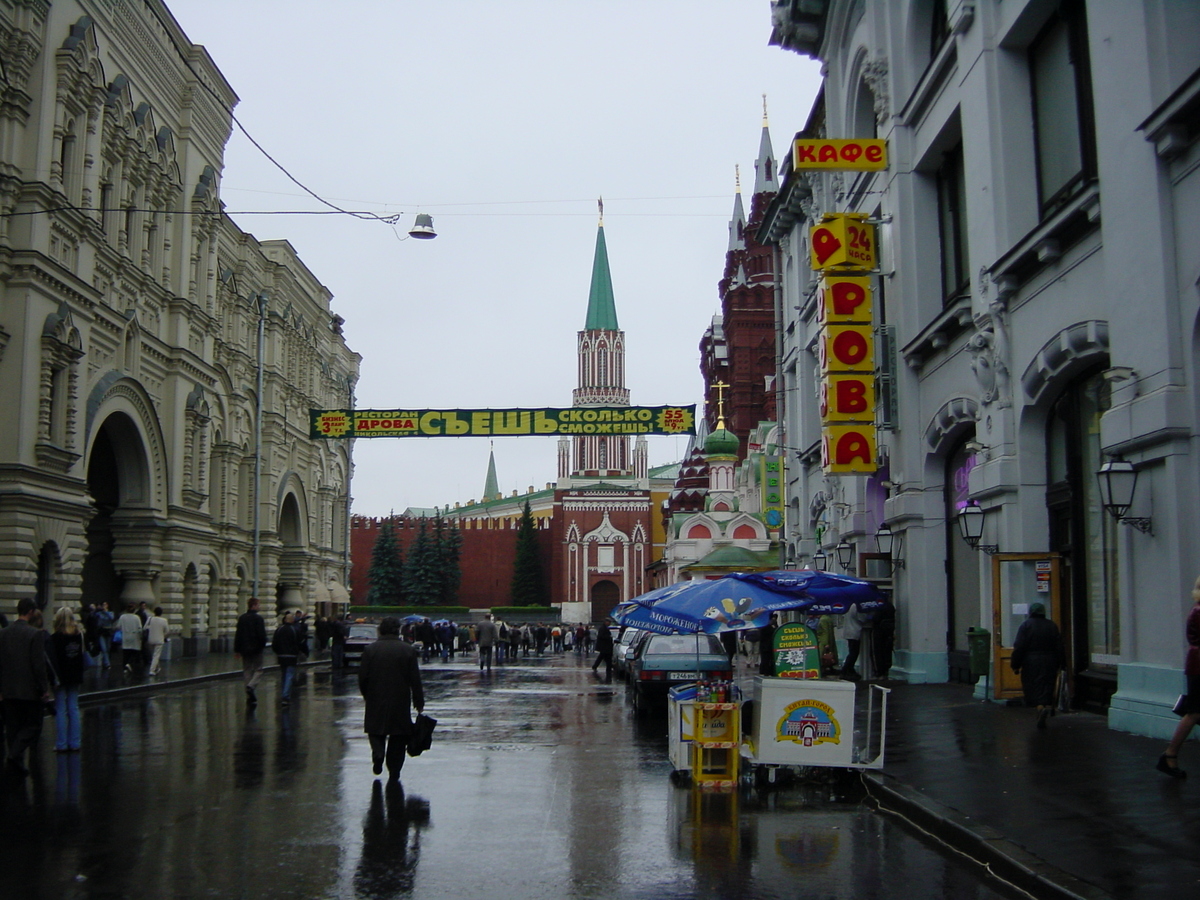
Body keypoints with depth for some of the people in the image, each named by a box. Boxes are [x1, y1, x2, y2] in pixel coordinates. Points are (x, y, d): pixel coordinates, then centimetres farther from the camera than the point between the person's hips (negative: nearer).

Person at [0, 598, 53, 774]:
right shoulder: (34, 634, -14)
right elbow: (39, 665, -14)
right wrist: (44, 689, -7)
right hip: (29, 690, -6)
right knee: (32, 725, 4)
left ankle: (17, 764, 14)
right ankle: (14, 755, -13)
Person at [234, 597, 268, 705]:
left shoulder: (241, 618, 6)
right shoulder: (258, 618, -11)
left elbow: (237, 634, 7)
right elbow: (262, 634, -14)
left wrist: (237, 649, 11)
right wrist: (263, 645, 3)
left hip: (244, 649, 5)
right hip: (256, 648, -5)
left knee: (246, 671, 9)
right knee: (258, 669, 6)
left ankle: (250, 697, 7)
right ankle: (251, 685, -20)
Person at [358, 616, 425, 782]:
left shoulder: (370, 650, -4)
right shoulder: (408, 650, -5)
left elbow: (363, 677, -1)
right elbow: (415, 680, -3)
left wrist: (367, 696, 15)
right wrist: (419, 702, 4)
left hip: (376, 701, 0)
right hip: (400, 701, 0)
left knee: (376, 731, 15)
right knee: (398, 737, 9)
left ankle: (378, 754, -13)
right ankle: (394, 773, 9)